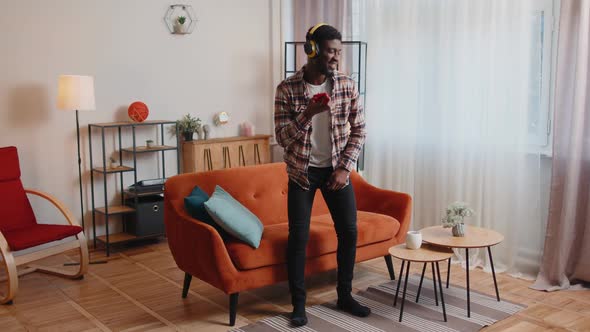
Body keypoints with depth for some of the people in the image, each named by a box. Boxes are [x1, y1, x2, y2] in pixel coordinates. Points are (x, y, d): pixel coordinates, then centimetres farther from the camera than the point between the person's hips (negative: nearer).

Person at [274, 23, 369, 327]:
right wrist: (308, 114, -28)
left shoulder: (347, 86, -4)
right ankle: (298, 303, 13)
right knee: (298, 237, -2)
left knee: (349, 232, 5)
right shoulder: (287, 89, -11)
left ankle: (344, 295, 24)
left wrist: (344, 168, -8)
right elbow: (282, 137, -13)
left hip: (336, 169, 3)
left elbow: (358, 131, 0)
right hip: (302, 171, -2)